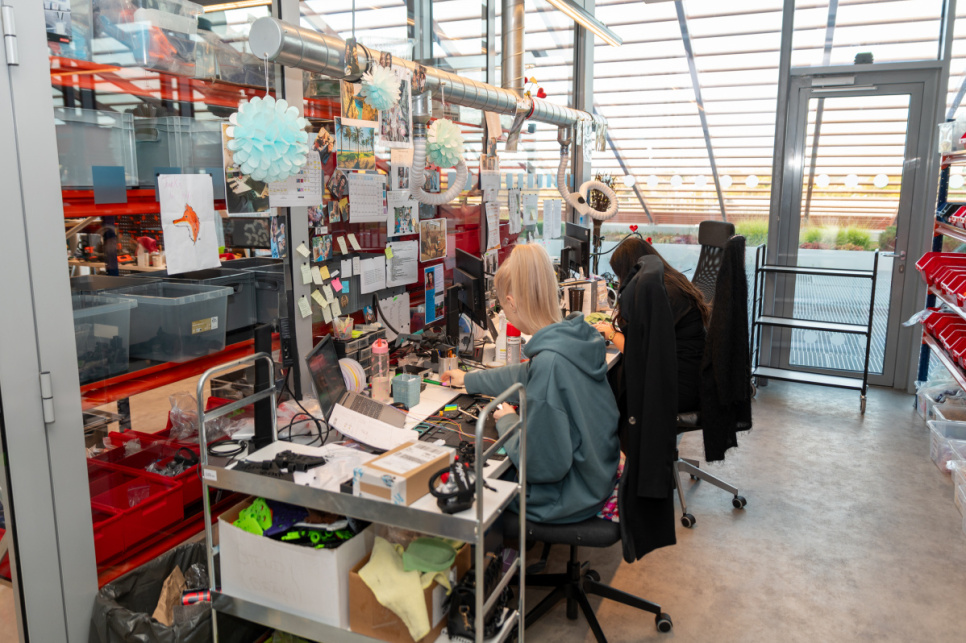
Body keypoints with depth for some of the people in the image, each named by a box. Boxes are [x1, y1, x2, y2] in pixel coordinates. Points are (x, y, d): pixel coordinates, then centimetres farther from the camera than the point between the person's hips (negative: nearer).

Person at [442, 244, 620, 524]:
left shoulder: (551, 360, -32)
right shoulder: (577, 336, -3)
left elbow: (543, 464, -28)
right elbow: (527, 374, 17)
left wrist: (507, 421, -10)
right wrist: (468, 379, 29)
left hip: (568, 498, -8)